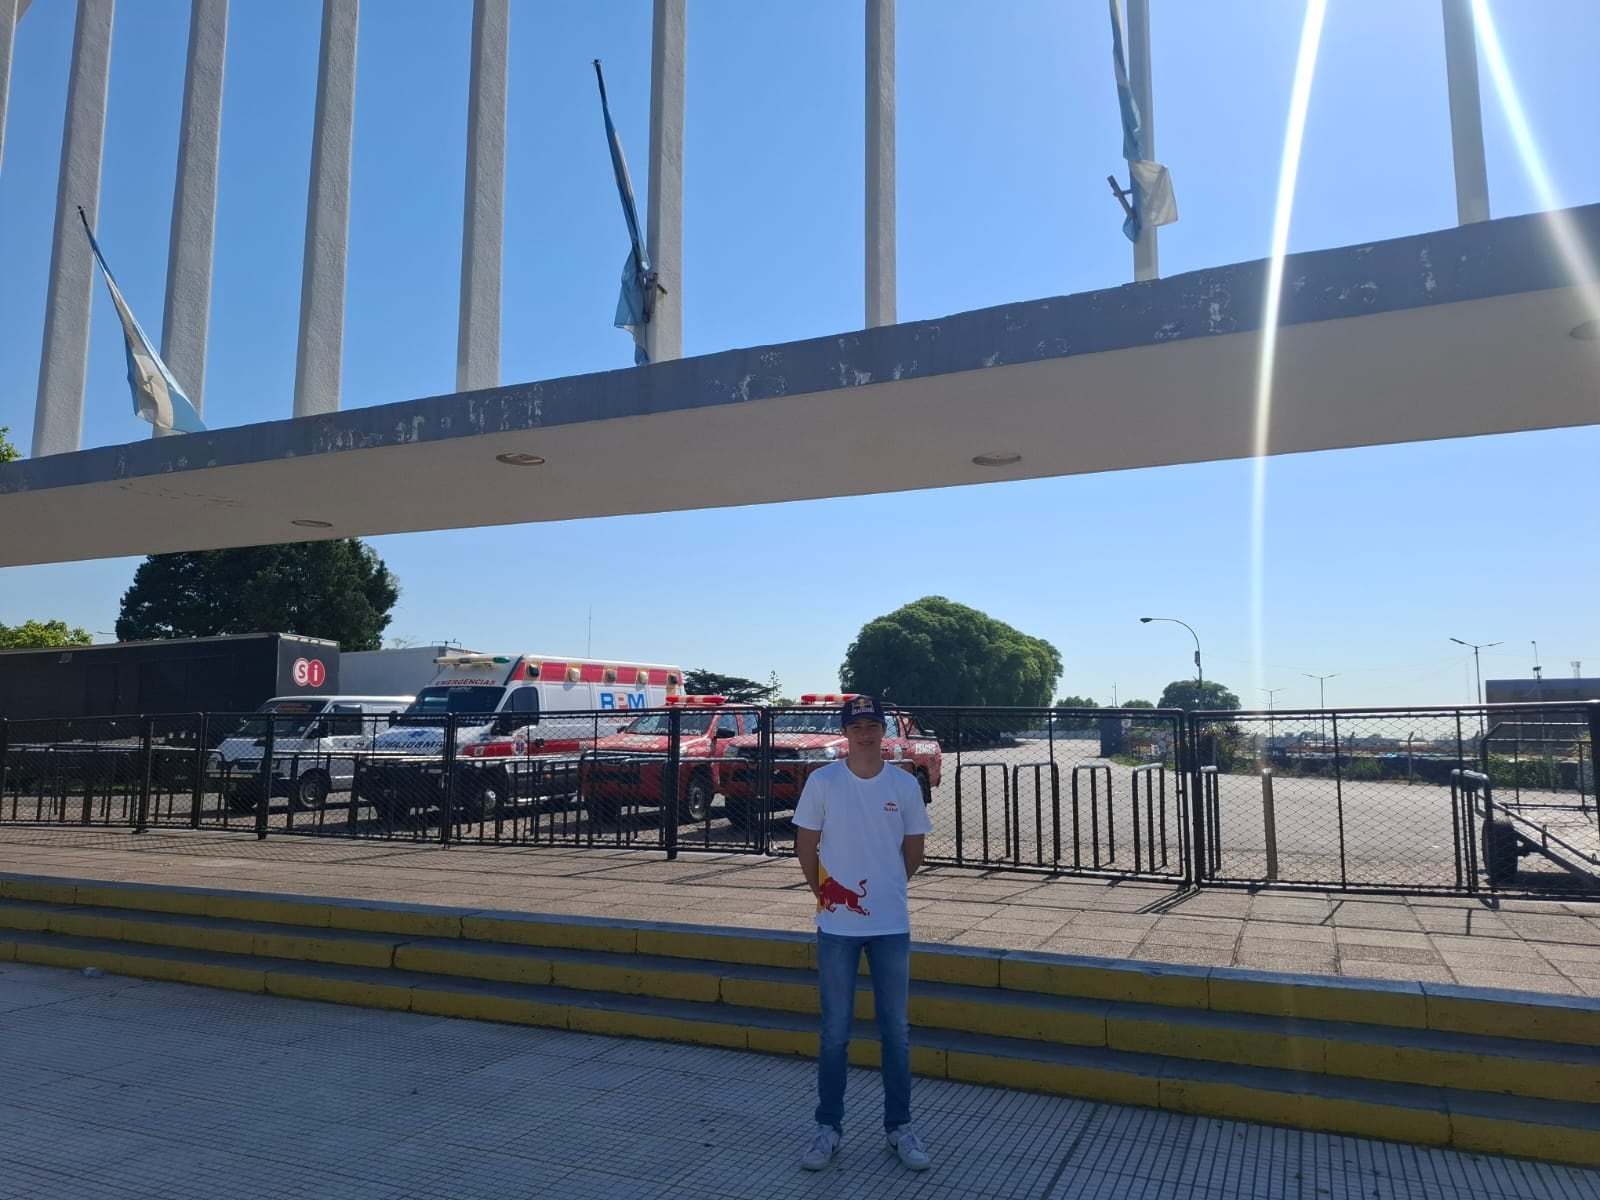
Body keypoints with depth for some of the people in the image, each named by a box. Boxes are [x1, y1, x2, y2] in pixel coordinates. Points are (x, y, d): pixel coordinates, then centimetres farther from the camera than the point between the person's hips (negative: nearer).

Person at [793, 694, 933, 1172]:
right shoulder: (822, 782, -7)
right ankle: (829, 1128, 22)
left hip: (892, 925, 1)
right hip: (837, 926, -1)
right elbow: (805, 845, 1)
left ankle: (900, 1128, 26)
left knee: (896, 1031, 11)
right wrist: (825, 891, 1)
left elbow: (914, 853, 8)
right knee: (835, 1032, 8)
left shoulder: (905, 785, -2)